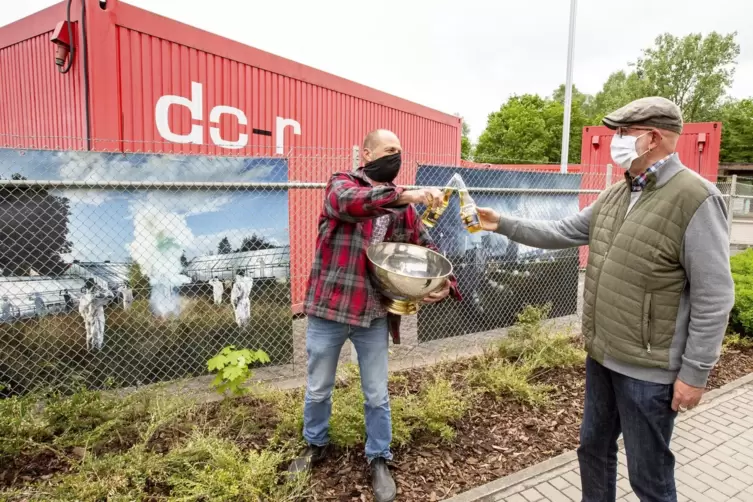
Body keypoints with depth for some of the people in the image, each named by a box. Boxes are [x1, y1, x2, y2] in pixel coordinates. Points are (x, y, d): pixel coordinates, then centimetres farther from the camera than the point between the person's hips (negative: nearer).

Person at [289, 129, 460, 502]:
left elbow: (425, 247, 8)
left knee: (377, 395, 12)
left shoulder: (402, 204, 6)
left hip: (374, 314, 2)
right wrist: (403, 195, -40)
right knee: (318, 389, 16)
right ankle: (315, 446, 41)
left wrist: (443, 281, -10)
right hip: (328, 307, -2)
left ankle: (379, 460, 34)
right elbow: (349, 202, -29)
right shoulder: (341, 183, -5)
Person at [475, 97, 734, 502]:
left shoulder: (696, 198, -18)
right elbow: (561, 233, 11)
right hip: (602, 355, 8)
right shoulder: (615, 195, 7)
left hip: (648, 368, -7)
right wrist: (502, 223, 6)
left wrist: (695, 372, -16)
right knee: (594, 447, 23)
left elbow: (713, 297, -18)